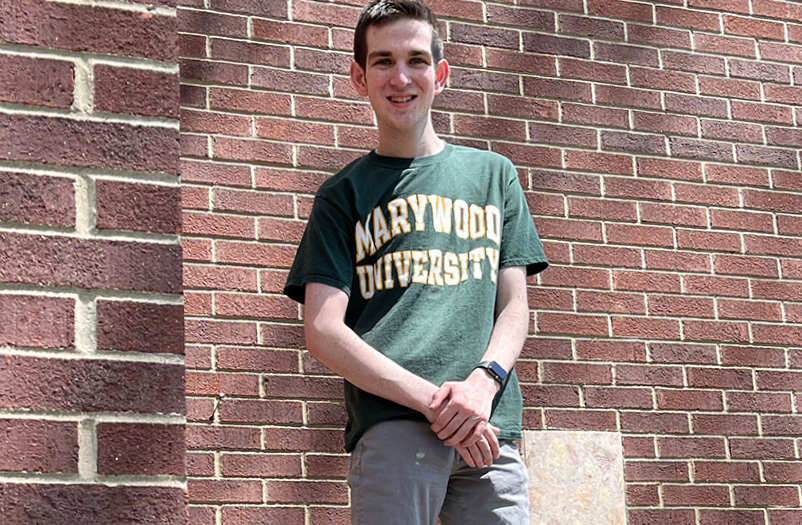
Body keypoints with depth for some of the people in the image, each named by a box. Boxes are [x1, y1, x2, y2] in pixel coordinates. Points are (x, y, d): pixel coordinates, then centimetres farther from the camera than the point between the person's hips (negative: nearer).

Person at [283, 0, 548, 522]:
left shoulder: (493, 174, 18)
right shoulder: (344, 194, 11)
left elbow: (514, 307, 14)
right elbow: (324, 331, 1)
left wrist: (483, 383, -8)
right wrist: (433, 400, -11)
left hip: (491, 426, 2)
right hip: (392, 424, -2)